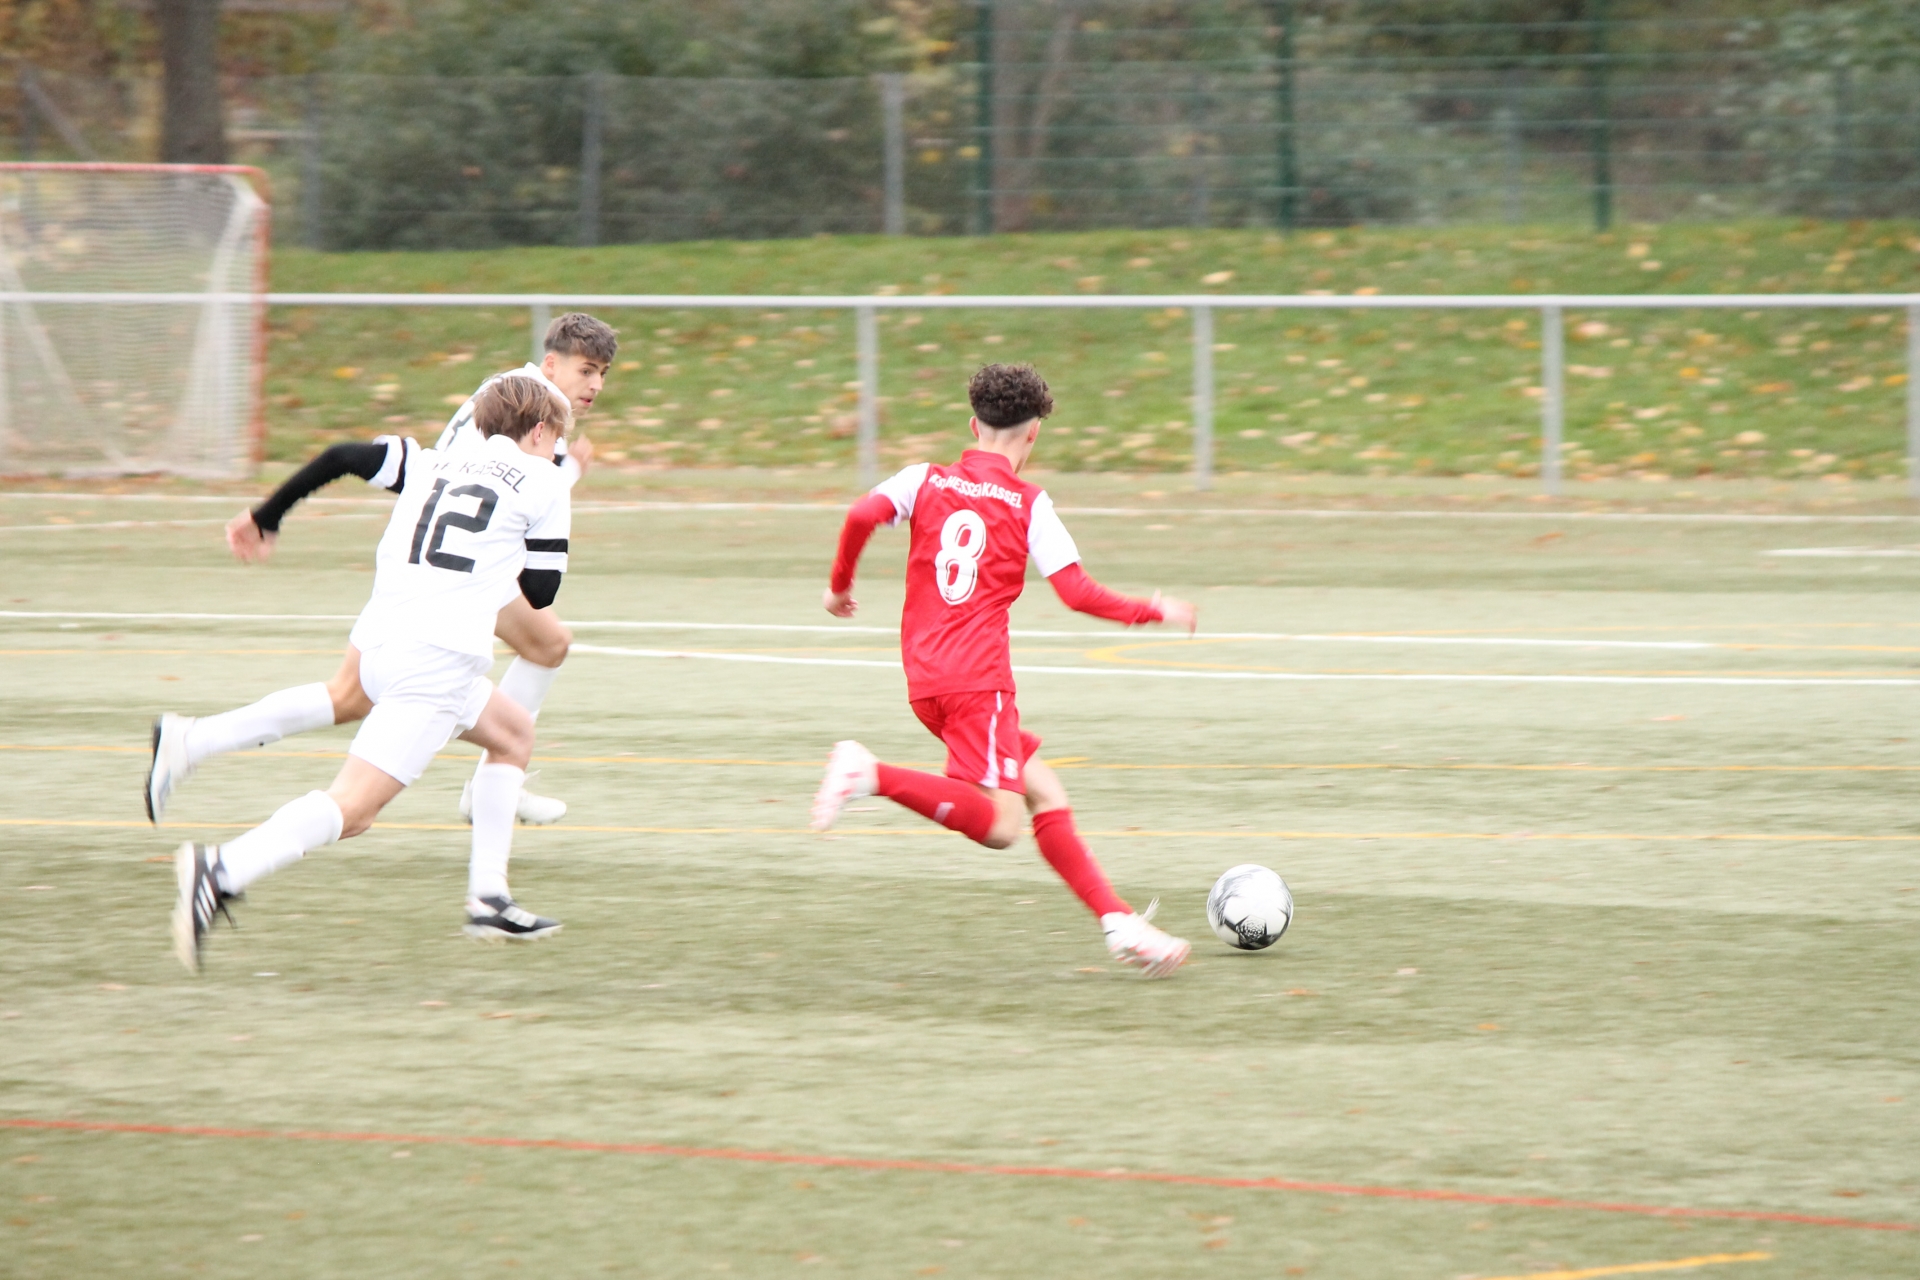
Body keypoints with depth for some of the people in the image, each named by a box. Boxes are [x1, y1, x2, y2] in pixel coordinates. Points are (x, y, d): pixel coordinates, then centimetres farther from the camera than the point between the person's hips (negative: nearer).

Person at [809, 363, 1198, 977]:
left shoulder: (926, 482, 12)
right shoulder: (1029, 504, 3)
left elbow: (863, 516, -6)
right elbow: (1077, 592, -2)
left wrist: (840, 586, 11)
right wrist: (1155, 612, 13)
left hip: (924, 679, 7)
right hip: (978, 678, -7)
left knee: (1046, 791, 12)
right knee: (999, 825, -15)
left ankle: (1117, 920, 7)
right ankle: (870, 774, -29)